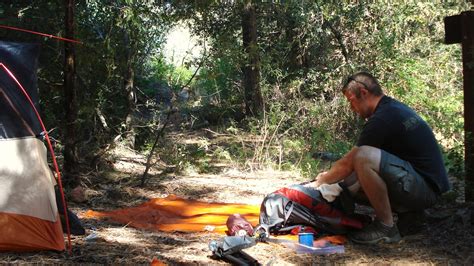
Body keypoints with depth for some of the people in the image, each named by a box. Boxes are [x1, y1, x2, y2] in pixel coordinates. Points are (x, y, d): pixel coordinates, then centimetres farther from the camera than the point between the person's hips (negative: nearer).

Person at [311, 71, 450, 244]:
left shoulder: (382, 119, -16)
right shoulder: (395, 107, 15)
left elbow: (348, 165, -10)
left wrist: (321, 181, 7)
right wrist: (329, 175, 24)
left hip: (426, 188, -10)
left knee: (363, 157, -28)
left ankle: (386, 227, -15)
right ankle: (411, 214, 12)